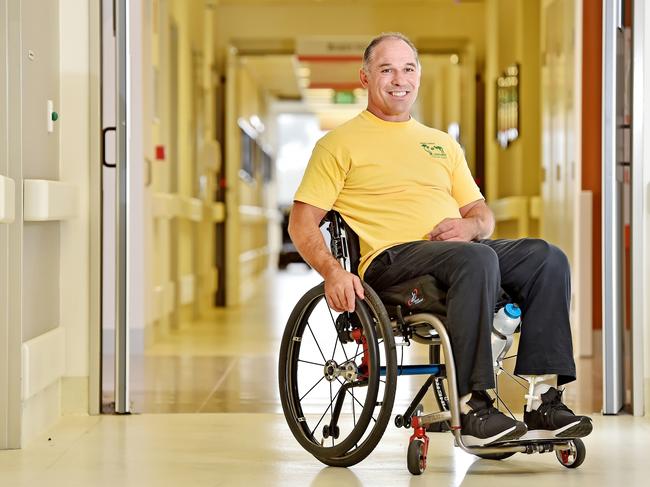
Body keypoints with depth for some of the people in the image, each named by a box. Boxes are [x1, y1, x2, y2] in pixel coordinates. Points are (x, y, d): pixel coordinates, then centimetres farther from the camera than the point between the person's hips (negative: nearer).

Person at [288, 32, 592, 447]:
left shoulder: (442, 144, 28)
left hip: (461, 249, 6)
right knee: (477, 259, -36)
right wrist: (333, 271, -18)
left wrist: (470, 225, -1)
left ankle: (543, 401, -25)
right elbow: (302, 223, 2)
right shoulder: (341, 143, 11)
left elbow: (483, 214, 25)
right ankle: (473, 408, -36)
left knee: (547, 257, -21)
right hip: (390, 258, -6)